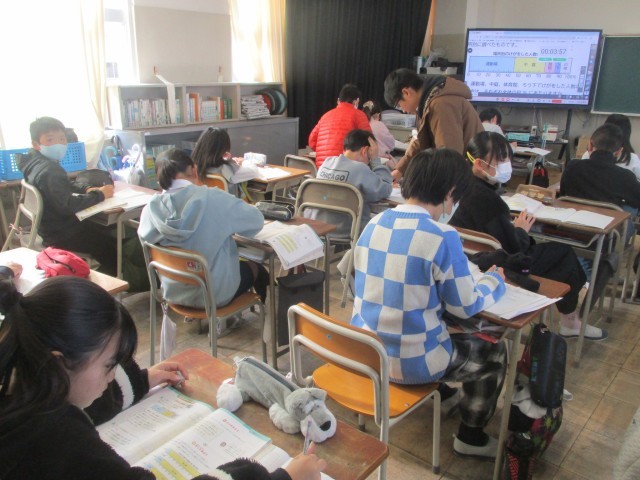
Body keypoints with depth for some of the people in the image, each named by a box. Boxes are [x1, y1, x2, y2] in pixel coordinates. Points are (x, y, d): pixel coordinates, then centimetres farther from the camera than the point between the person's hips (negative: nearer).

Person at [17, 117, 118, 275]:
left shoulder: (36, 163, 6)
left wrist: (87, 189, 1)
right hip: (61, 234, -10)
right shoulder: (50, 171, -27)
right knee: (115, 250, -4)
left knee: (107, 233, 22)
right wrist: (99, 195, -25)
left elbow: (65, 186, 19)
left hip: (52, 225, 10)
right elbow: (67, 205, -35)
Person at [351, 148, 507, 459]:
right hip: (411, 363, -7)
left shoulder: (375, 223, -3)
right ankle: (471, 437, 35)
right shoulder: (442, 237, -22)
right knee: (494, 353, 19)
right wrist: (495, 280, 10)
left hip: (362, 350, 7)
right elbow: (466, 306, -10)